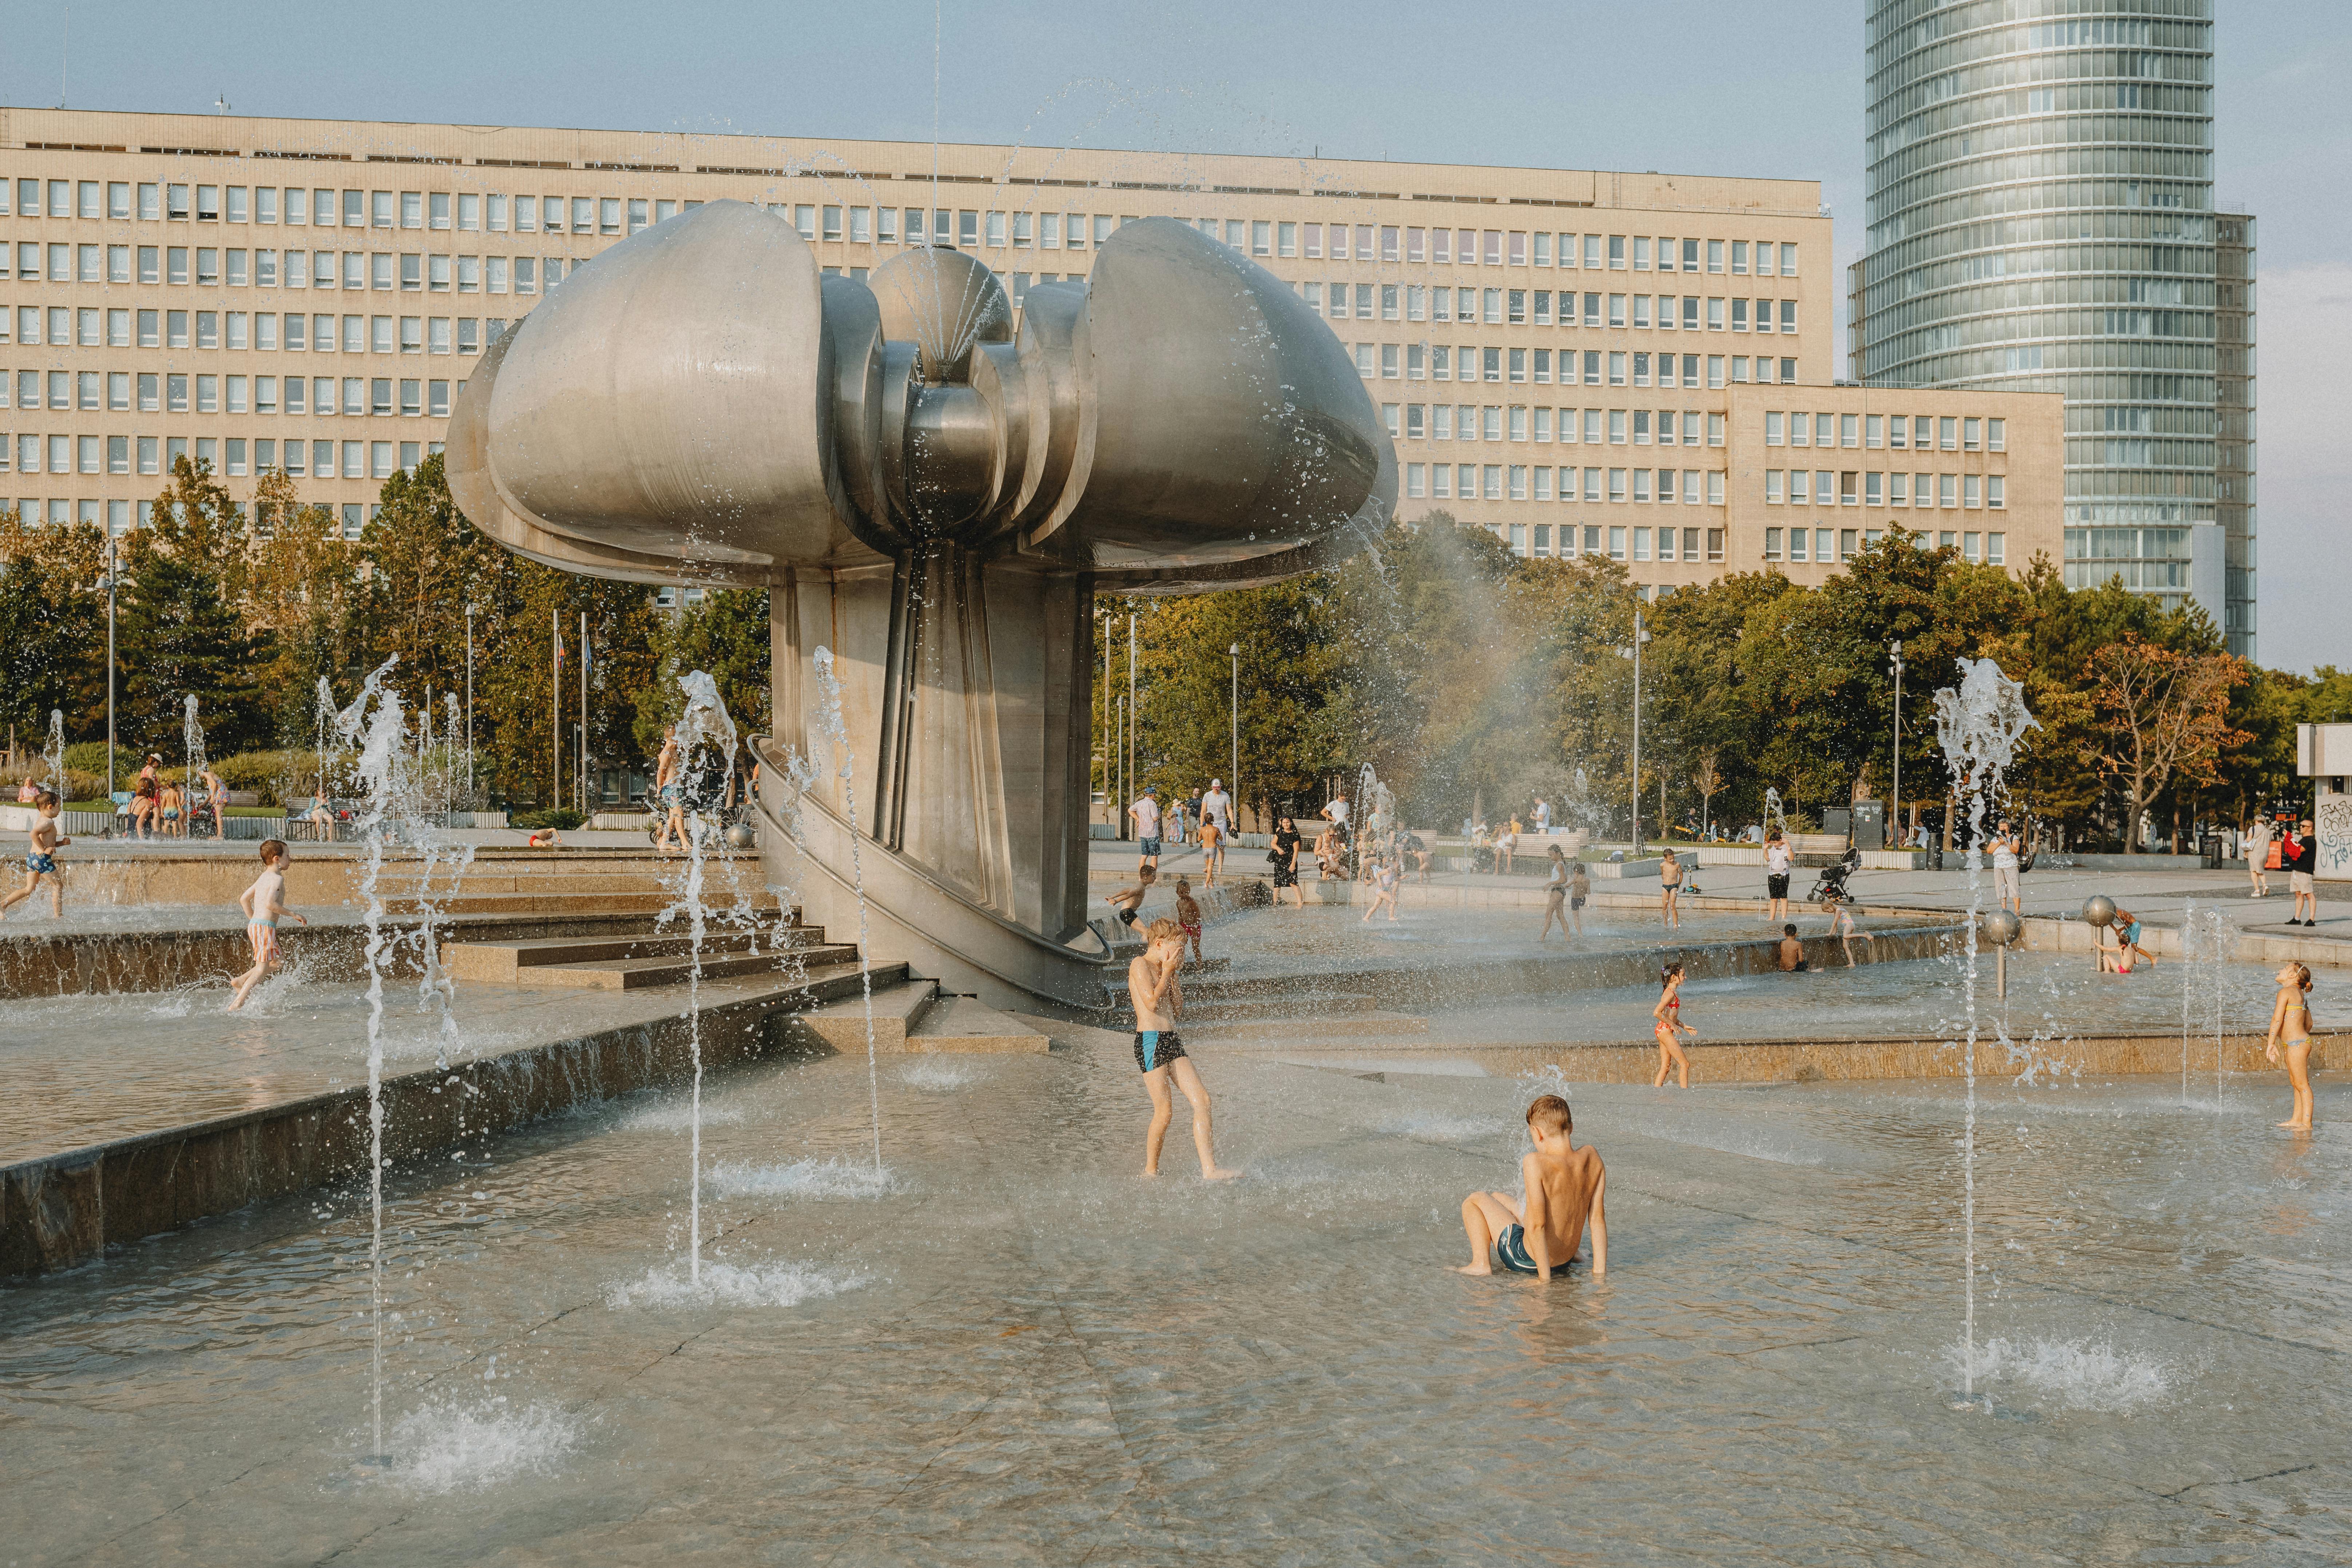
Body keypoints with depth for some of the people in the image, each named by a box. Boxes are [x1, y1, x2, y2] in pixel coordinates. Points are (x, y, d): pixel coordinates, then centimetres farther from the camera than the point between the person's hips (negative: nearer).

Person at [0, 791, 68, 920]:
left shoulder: (39, 821, 20)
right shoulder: (49, 822, -13)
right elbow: (33, 834, -29)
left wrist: (61, 843, 17)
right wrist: (44, 849, -23)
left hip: (31, 856, 10)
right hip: (42, 858, -10)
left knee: (29, 889, 14)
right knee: (58, 885, 2)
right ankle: (58, 915, 4)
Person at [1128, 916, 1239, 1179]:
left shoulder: (1162, 970, 21)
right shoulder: (1140, 964, -4)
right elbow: (1151, 1002, -15)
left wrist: (1173, 975, 13)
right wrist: (1167, 973, -6)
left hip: (1172, 1041, 9)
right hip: (1150, 1041, -9)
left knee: (1202, 1099, -3)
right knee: (1164, 1110, -9)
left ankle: (1209, 1169, -6)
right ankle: (1150, 1171, 8)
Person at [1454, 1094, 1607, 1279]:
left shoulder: (1535, 1162, -26)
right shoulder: (1592, 1157, -7)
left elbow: (1537, 1225, -28)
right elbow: (1598, 1217, -4)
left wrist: (1545, 1278, -23)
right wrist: (1600, 1272, 0)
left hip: (1529, 1262, -6)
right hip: (1565, 1263, 6)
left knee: (1476, 1200, 14)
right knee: (1497, 1198, 29)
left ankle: (1481, 1264, 1)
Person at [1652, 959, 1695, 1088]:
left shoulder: (1673, 992, 15)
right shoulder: (1670, 993, -15)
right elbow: (1657, 1013, -24)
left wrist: (1684, 1026, 21)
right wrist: (1673, 1025, -17)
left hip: (1664, 1030, 10)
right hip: (1665, 1030, -10)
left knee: (1666, 1066, 9)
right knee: (1685, 1064, -6)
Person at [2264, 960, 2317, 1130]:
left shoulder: (2286, 992, -12)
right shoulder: (2301, 995, 17)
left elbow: (2277, 1019, -17)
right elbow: (2309, 1023, 23)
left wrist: (2271, 1043, -15)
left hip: (2296, 1045, -10)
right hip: (2298, 1043, 10)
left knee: (2302, 1084, -7)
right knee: (2296, 1083, 16)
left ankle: (2307, 1123, -5)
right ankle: (2296, 1119, 22)